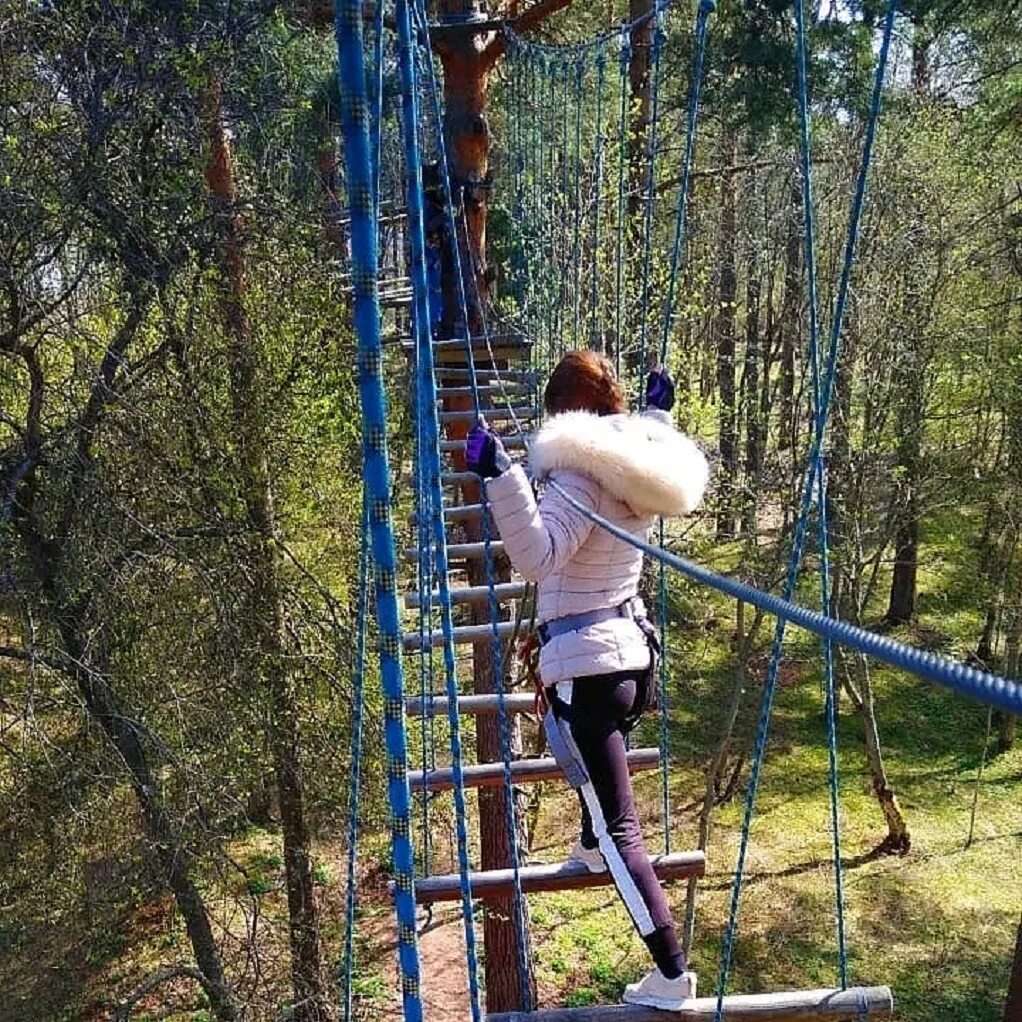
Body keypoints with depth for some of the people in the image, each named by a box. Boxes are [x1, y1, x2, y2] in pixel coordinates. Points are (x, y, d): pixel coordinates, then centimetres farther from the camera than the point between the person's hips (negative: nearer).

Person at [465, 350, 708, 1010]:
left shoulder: (580, 474, -22)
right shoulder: (639, 463, 2)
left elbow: (538, 553, -35)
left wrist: (499, 474, -44)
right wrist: (660, 412, 39)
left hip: (585, 663, -9)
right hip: (630, 646, 9)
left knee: (620, 827, 0)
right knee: (599, 768, 37)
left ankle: (672, 973, 8)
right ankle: (590, 848, 63)